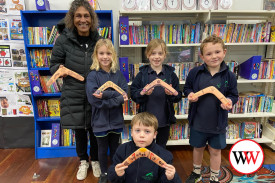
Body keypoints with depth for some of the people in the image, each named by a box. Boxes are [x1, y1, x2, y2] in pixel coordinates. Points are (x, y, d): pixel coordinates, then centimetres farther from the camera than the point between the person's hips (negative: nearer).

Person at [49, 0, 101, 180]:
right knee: (79, 130, 15)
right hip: (74, 95, 0)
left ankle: (95, 160, 40)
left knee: (94, 129, 14)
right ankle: (83, 161, 41)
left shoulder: (98, 40, -2)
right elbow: (54, 65, 1)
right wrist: (60, 69, -20)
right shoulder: (63, 40, -7)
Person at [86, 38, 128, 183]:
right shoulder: (92, 76, -10)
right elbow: (94, 100, -19)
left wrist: (105, 94, -24)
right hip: (100, 121, -2)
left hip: (116, 120, 2)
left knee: (115, 148, 20)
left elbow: (125, 94, -12)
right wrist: (118, 98, -22)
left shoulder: (118, 74, -2)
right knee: (102, 149, 17)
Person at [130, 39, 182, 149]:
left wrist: (172, 93, -23)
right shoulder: (142, 74, -5)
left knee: (161, 148, 21)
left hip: (164, 120, 1)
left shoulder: (171, 74, -2)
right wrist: (143, 93, -26)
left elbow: (178, 97, -2)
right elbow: (133, 94, -7)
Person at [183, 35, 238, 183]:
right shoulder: (195, 73, -9)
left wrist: (229, 101, -20)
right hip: (198, 121, 1)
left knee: (215, 151, 16)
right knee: (198, 148, 20)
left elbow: (234, 95, 1)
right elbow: (187, 88, 3)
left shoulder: (229, 76, -8)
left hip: (218, 123, 0)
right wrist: (189, 94, -18)